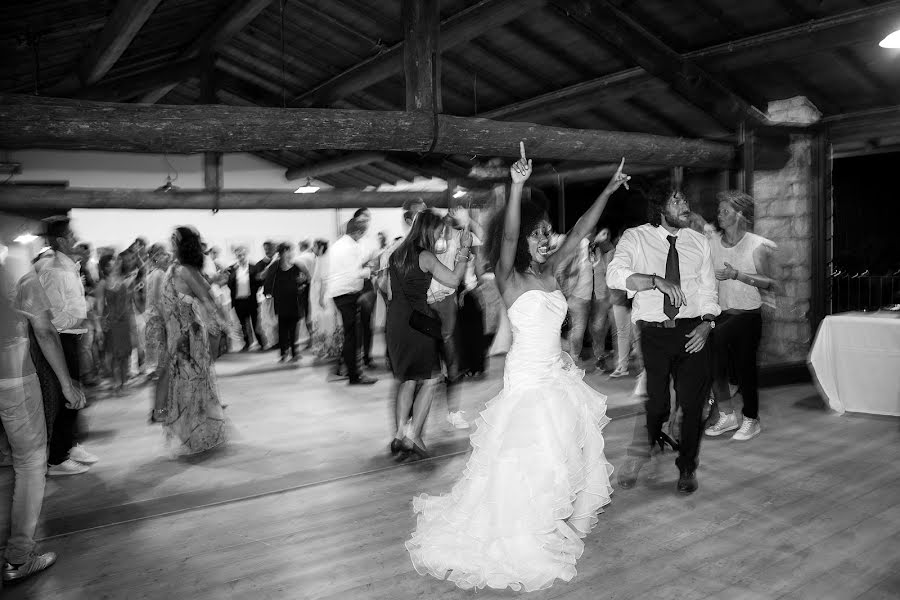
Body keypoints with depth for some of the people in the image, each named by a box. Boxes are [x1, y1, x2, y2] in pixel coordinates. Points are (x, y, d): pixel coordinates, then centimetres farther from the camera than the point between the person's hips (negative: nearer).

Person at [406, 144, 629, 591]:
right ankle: (521, 538, 16)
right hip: (529, 379, -7)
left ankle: (554, 525, 37)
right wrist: (517, 186, -41)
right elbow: (507, 236, -29)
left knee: (568, 455, 16)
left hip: (560, 376, 7)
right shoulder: (508, 277, -11)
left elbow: (580, 231, 9)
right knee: (529, 459, -3)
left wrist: (609, 190, 8)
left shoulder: (548, 271, 6)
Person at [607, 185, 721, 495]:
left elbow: (708, 288, 12)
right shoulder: (635, 238, -1)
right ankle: (637, 460, 28)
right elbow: (614, 275, -17)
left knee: (692, 405, 8)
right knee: (653, 405, 1)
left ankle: (687, 469, 29)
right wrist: (657, 280, -29)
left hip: (692, 331, 3)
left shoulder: (699, 242, 11)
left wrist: (706, 322, -5)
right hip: (652, 333, -3)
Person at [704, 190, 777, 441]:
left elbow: (769, 282, -12)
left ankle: (751, 420, 20)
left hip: (747, 316, -4)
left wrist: (737, 274, -22)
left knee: (745, 368, 2)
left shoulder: (757, 246, -7)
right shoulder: (712, 243, 5)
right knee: (714, 366, 2)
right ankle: (726, 416, 20)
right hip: (720, 314, 4)